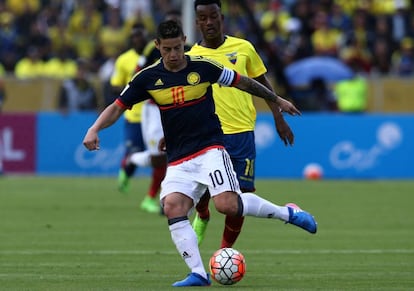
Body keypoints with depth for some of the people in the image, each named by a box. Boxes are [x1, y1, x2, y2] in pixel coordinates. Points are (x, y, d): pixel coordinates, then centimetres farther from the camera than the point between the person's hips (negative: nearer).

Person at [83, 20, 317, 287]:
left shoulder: (203, 66, -4)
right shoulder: (148, 78, 0)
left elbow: (242, 82, 11)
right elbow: (118, 107, 5)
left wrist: (277, 100, 21)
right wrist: (94, 130, -13)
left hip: (210, 149, -3)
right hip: (178, 161, 3)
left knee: (228, 205, -23)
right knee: (172, 207, -20)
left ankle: (287, 213, -1)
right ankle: (198, 273, -17)